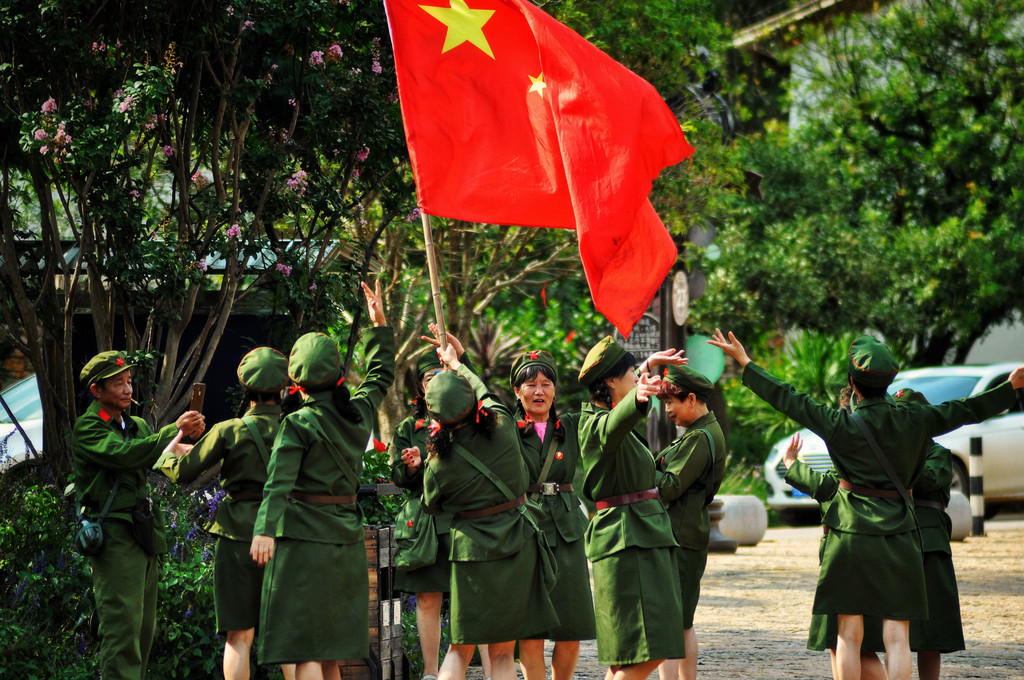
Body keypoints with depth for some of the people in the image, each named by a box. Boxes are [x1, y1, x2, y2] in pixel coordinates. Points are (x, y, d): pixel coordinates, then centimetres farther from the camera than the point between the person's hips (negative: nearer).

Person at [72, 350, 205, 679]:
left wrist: (191, 436, -9)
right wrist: (175, 430, -21)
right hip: (114, 533, -8)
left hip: (145, 530, 8)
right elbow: (126, 455, -22)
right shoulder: (87, 428, -5)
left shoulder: (138, 426, 19)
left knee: (144, 627, 7)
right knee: (123, 622, -14)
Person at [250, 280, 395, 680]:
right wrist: (380, 325, 33)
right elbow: (381, 376, 25)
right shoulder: (358, 412, 6)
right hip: (346, 538, 6)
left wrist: (265, 530, -33)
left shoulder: (297, 424, -11)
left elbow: (279, 481, -23)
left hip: (304, 537, -6)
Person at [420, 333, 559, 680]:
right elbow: (487, 393, 13)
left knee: (460, 649, 12)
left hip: (472, 551, -1)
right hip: (517, 545, 1)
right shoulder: (502, 426, -11)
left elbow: (432, 505, 9)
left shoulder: (440, 463, -13)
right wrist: (456, 362, 29)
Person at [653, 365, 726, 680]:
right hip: (692, 536, 11)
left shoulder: (699, 439, -16)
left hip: (679, 539, -11)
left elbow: (668, 488, -20)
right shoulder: (709, 431, 16)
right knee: (683, 624, 15)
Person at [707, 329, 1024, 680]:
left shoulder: (841, 425, -8)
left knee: (849, 635, 5)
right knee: (897, 637, 1)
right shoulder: (913, 421, -2)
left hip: (851, 532, -1)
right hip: (898, 532, 1)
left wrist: (744, 361, 7)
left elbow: (786, 399, -2)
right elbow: (966, 411, 9)